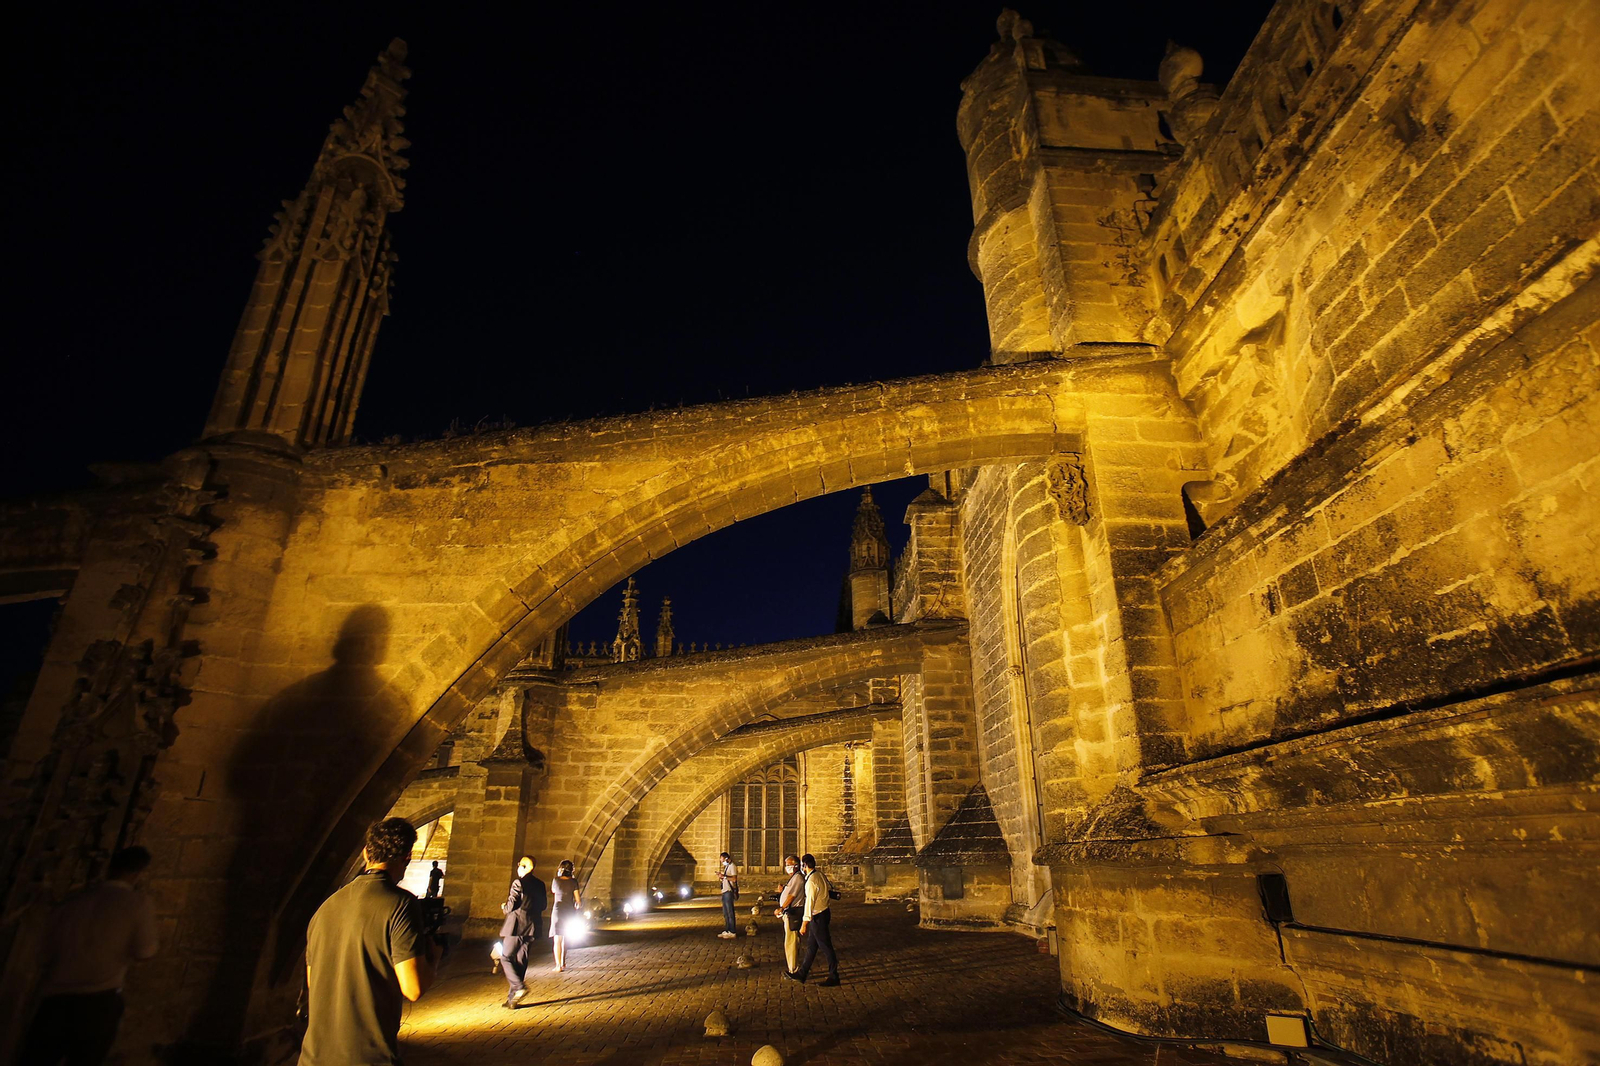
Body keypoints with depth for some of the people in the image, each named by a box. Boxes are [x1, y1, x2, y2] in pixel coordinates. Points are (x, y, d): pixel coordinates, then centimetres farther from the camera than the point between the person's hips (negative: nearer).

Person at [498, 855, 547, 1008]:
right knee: (521, 962, 12)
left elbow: (511, 906, -13)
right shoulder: (540, 884, 8)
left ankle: (519, 987, -9)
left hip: (517, 926, -6)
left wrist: (504, 907, 8)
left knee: (506, 957, 6)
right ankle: (512, 997, 14)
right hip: (532, 928, 6)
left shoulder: (518, 882, -11)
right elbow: (542, 906, 12)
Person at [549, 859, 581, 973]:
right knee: (564, 939, 19)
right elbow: (578, 900, -5)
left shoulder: (556, 880, -7)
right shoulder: (573, 882, -7)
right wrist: (577, 906, 17)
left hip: (558, 910, -2)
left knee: (557, 939, 1)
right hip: (569, 912, 2)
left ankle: (559, 966, -7)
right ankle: (563, 963, 29)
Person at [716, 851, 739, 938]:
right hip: (725, 892, 10)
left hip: (729, 892, -10)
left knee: (730, 912, -8)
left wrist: (724, 876, -23)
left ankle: (732, 932, -6)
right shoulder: (726, 867, 20)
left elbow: (734, 879, -20)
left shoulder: (732, 866, -9)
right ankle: (727, 931, 18)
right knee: (725, 913, 12)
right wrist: (720, 876, 5)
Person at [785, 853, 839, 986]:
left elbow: (809, 903, -24)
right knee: (811, 946, 17)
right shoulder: (821, 874, 2)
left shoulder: (811, 881, -24)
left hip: (817, 917, -9)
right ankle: (802, 973, 27)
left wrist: (804, 924, -19)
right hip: (824, 912, 9)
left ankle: (833, 977, 14)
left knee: (826, 947, 3)